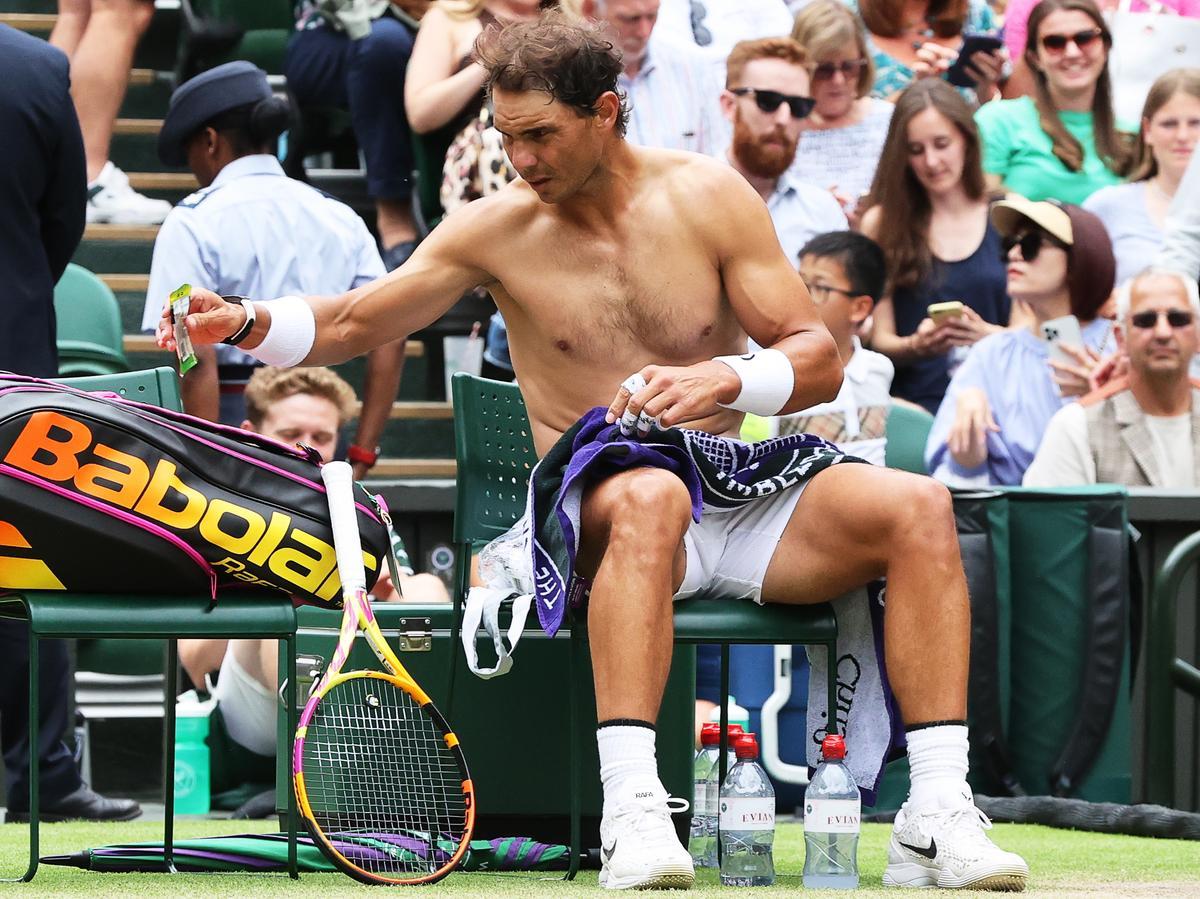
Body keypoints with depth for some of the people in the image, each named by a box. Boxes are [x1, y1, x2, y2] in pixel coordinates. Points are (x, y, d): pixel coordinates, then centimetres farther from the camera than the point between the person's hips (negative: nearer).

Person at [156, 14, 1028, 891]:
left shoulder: (708, 196, 2)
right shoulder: (499, 230, 3)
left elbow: (820, 360, 1)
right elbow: (351, 326, 9)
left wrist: (723, 379, -20)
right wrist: (250, 325, -11)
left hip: (741, 505, 2)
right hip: (596, 512, -2)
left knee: (917, 506, -24)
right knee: (649, 496, -40)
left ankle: (937, 817, -29)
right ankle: (631, 810, -49)